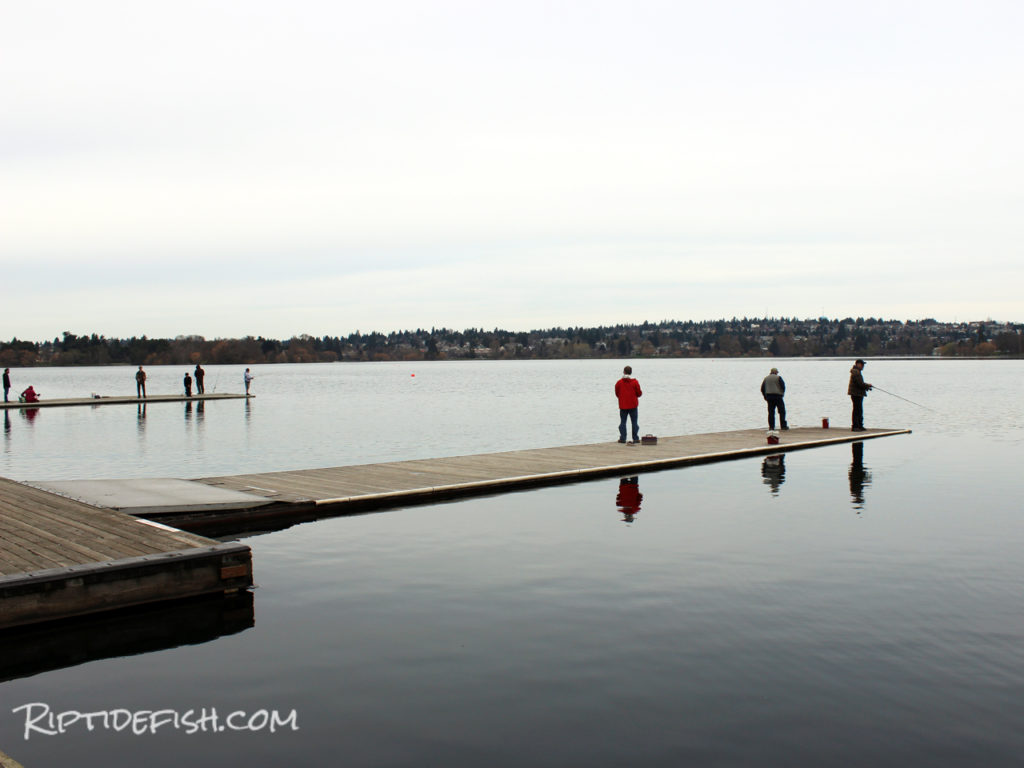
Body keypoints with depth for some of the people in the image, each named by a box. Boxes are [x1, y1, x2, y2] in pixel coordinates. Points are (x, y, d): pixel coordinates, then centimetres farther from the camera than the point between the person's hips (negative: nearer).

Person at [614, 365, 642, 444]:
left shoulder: (619, 382, -4)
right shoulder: (635, 382, -6)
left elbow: (617, 394, 4)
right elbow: (639, 393, -1)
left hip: (623, 406, 0)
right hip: (633, 405, 0)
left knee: (623, 422, 7)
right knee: (634, 422, 6)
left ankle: (622, 438, 3)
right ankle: (635, 438, 5)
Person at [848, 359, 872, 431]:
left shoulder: (857, 372, 18)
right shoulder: (856, 372, -17)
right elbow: (860, 384, -22)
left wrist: (866, 386, 10)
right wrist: (868, 386, -5)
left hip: (858, 394, 11)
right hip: (856, 394, -11)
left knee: (859, 410, 15)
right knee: (857, 410, -8)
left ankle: (860, 426, 22)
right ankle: (855, 427, -7)